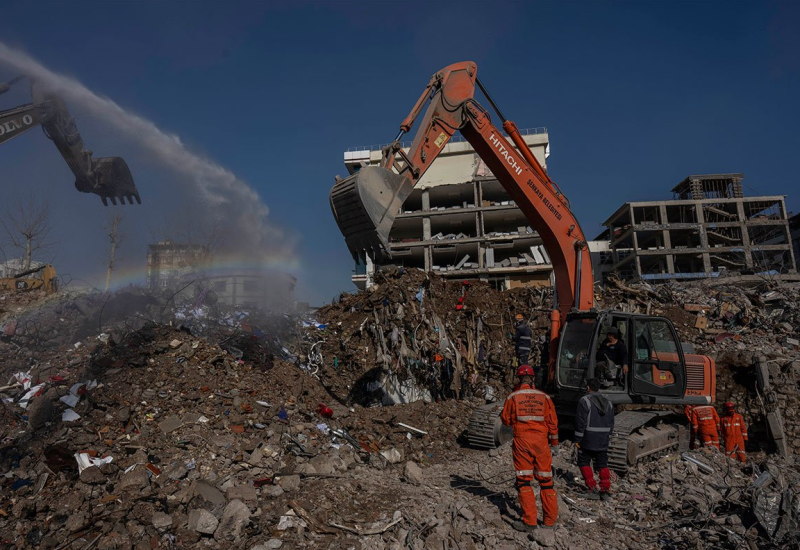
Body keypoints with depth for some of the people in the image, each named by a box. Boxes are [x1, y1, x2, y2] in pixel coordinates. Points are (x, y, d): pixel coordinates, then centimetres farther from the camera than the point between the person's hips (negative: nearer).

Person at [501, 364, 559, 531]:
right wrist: (554, 442, 16)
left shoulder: (512, 397, -1)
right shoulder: (544, 397, 4)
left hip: (521, 440, -2)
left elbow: (506, 420, 5)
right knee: (546, 480, 12)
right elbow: (552, 422, 6)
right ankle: (550, 519, 19)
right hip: (541, 440, 2)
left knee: (524, 480, 4)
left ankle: (529, 521, 1)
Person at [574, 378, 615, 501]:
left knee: (584, 463, 7)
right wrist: (607, 438, 19)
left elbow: (580, 422, -14)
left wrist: (577, 439, -8)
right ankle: (605, 490, 8)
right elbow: (611, 424, 12)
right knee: (603, 464, 12)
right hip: (603, 440, 5)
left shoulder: (584, 401, -11)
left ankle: (592, 489, 0)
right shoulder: (608, 403, 10)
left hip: (588, 440, -5)